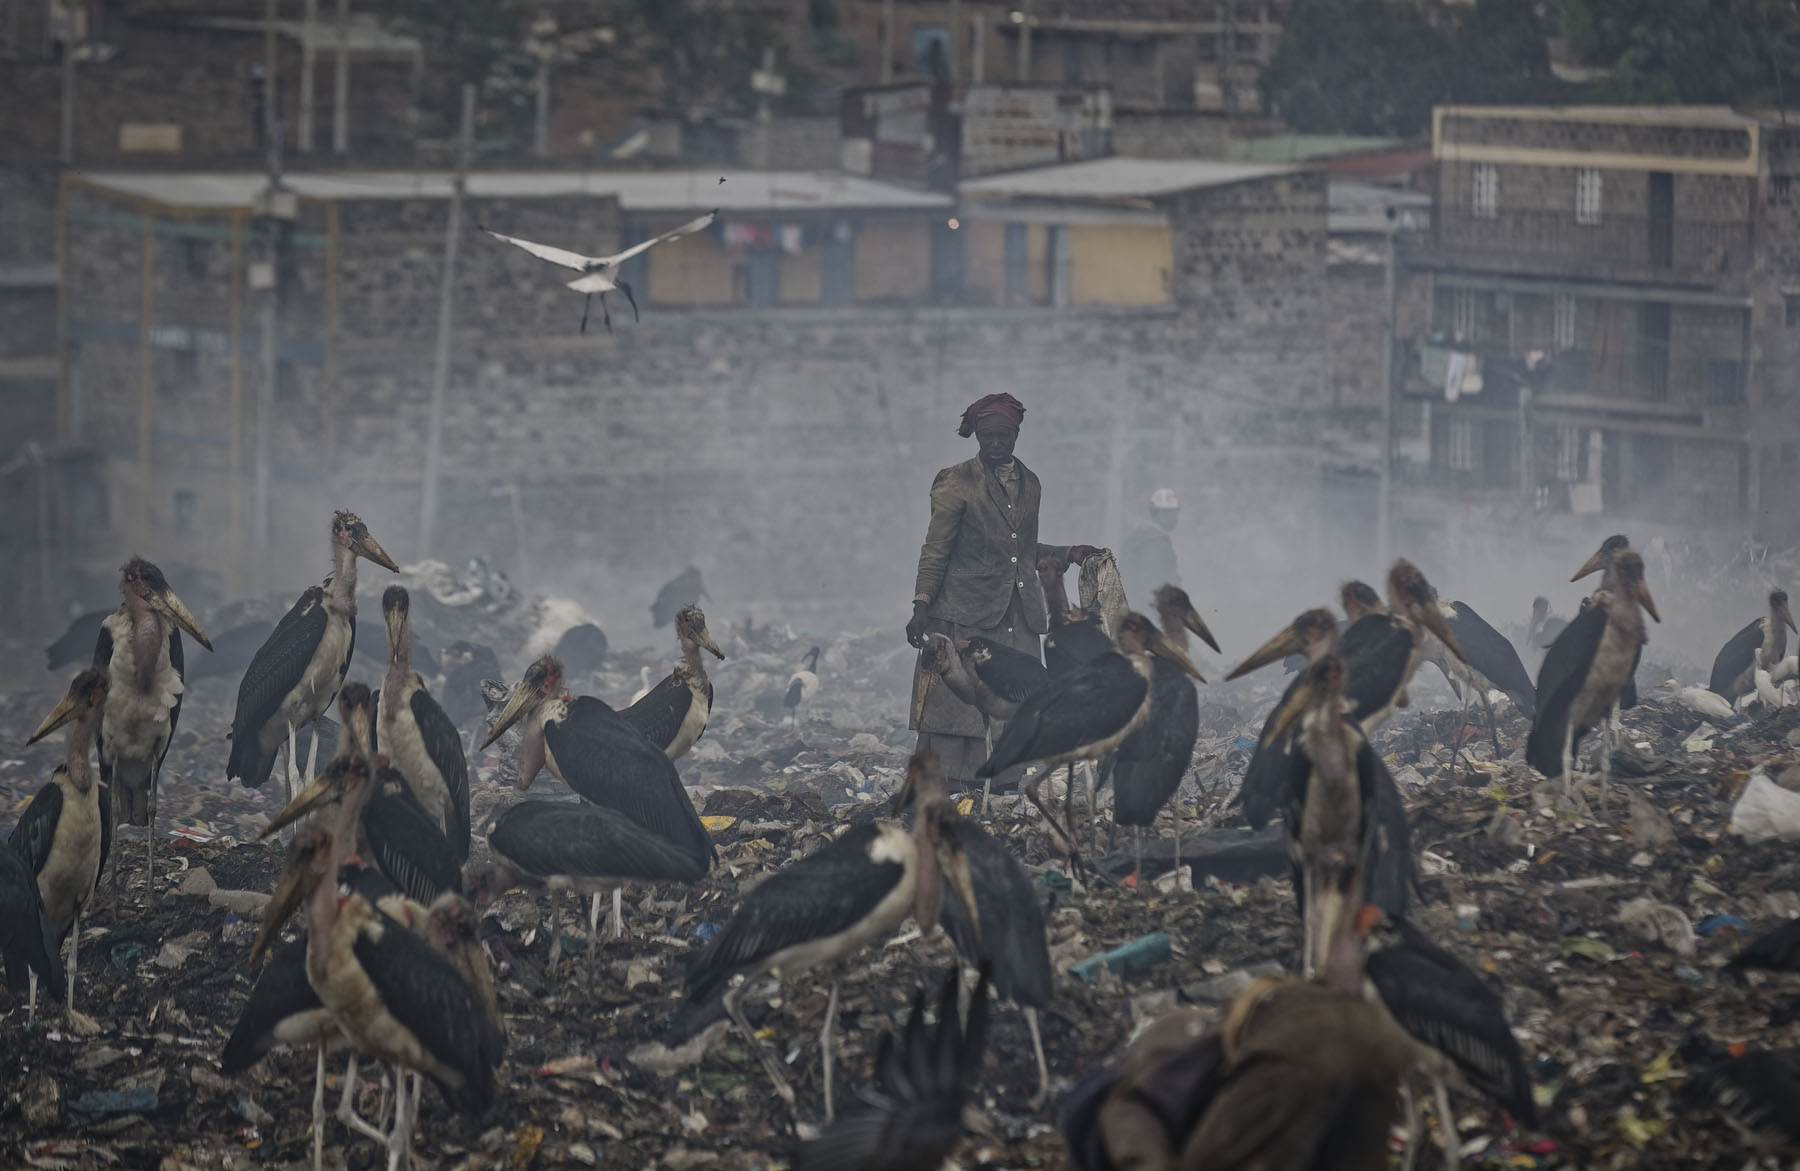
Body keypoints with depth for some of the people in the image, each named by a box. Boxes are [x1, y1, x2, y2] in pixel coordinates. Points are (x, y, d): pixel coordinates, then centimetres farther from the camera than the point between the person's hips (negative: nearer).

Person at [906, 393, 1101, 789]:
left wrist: (1066, 554, 14)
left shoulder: (1030, 484, 17)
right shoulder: (957, 484, 0)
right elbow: (935, 551, -2)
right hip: (965, 615, -5)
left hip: (1019, 617, 5)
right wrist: (921, 606, -10)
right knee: (956, 708, -8)